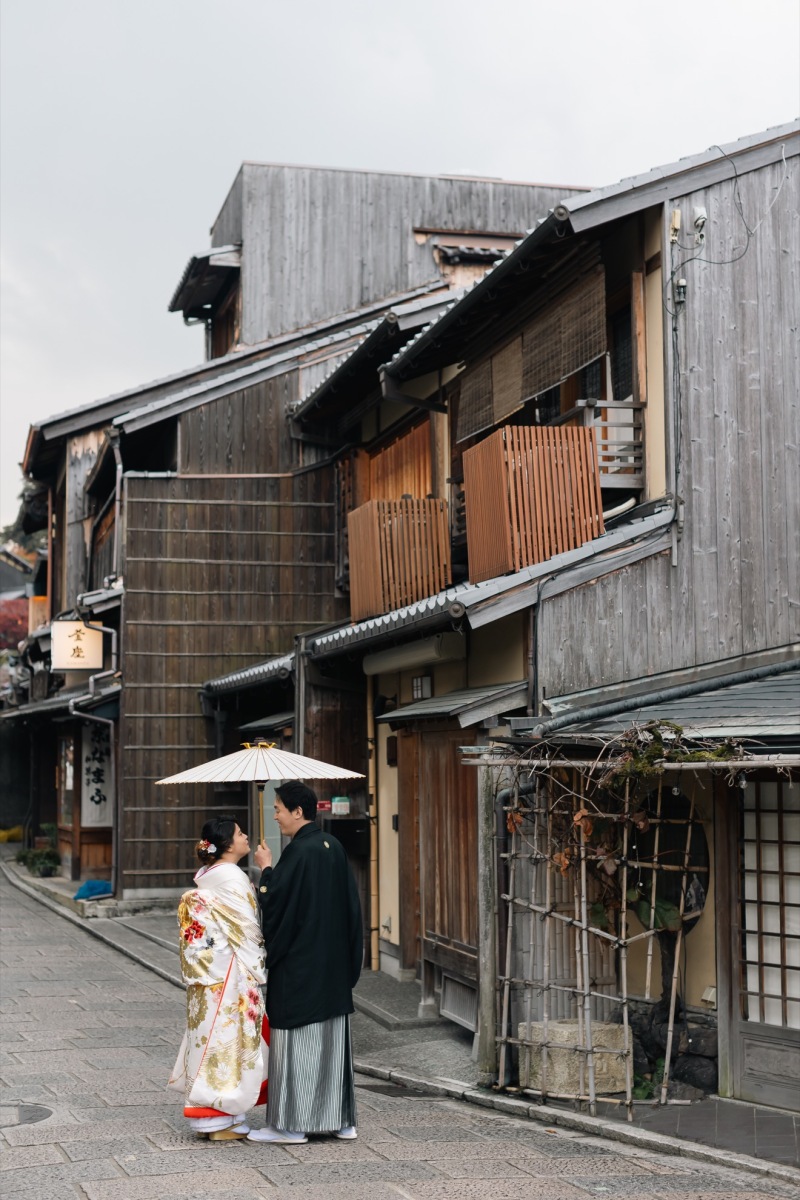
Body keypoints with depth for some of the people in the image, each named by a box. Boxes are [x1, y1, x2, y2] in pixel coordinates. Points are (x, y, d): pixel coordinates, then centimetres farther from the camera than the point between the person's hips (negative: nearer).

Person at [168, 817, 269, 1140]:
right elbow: (247, 929, -16)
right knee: (227, 1038, -3)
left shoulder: (205, 876, 11)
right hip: (232, 971, -9)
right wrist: (258, 971, -9)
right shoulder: (232, 878, -16)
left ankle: (207, 1114, 18)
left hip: (208, 972, 9)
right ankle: (220, 1120, 1)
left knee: (210, 1035, 12)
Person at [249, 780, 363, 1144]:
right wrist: (348, 958, 17)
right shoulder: (334, 847, 7)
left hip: (298, 964, -8)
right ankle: (340, 1118, 17)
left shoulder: (298, 852, -17)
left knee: (295, 1039, 0)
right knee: (332, 1038, 12)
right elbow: (351, 904, 11)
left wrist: (266, 868, -4)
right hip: (333, 965, 8)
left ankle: (291, 1124, 5)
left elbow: (274, 902, -19)